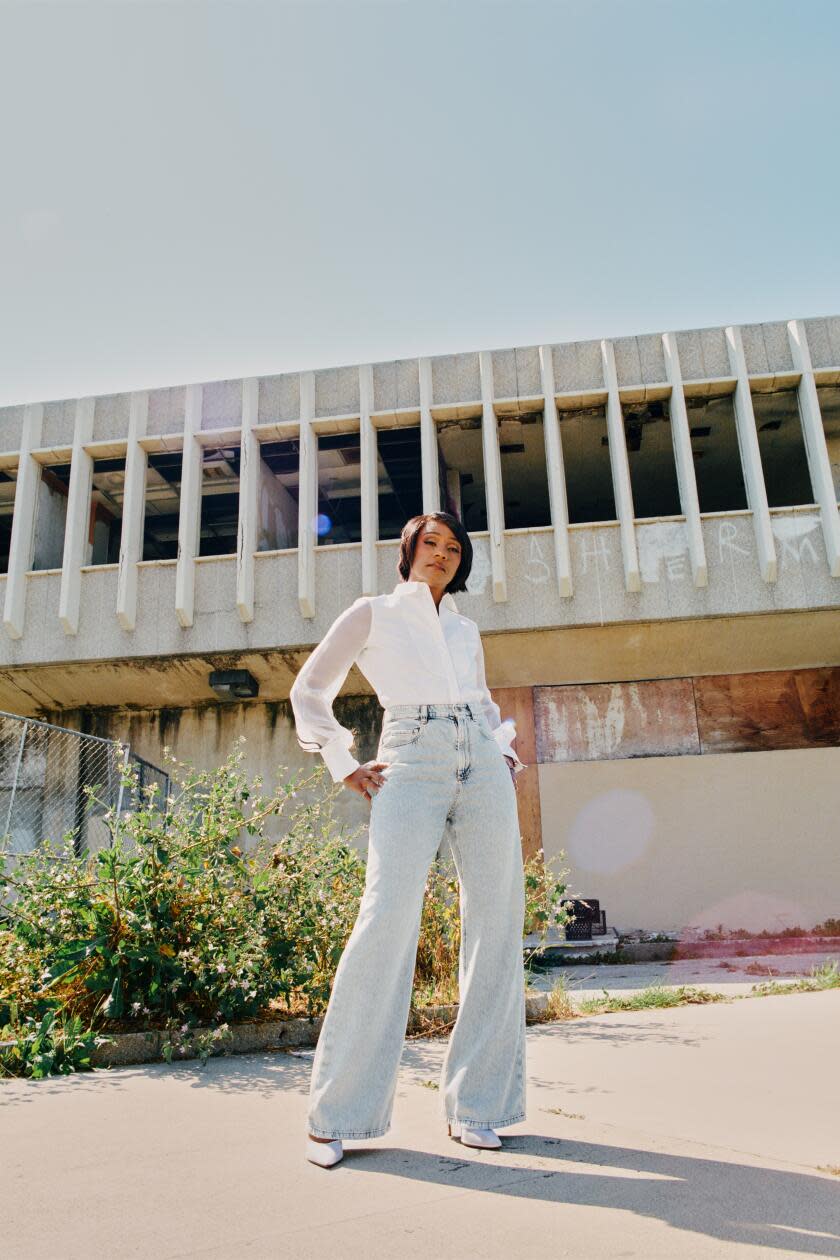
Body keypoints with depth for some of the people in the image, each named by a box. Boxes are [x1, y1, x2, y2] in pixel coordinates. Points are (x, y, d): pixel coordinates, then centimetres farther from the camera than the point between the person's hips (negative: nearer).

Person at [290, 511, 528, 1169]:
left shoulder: (466, 630, 22)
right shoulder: (373, 613, 11)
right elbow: (310, 689, 12)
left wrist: (505, 749, 15)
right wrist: (344, 765, 2)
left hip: (484, 770, 5)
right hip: (412, 765, -4)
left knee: (497, 924, -2)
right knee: (388, 919, -17)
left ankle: (474, 1103, 11)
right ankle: (337, 1113, -4)